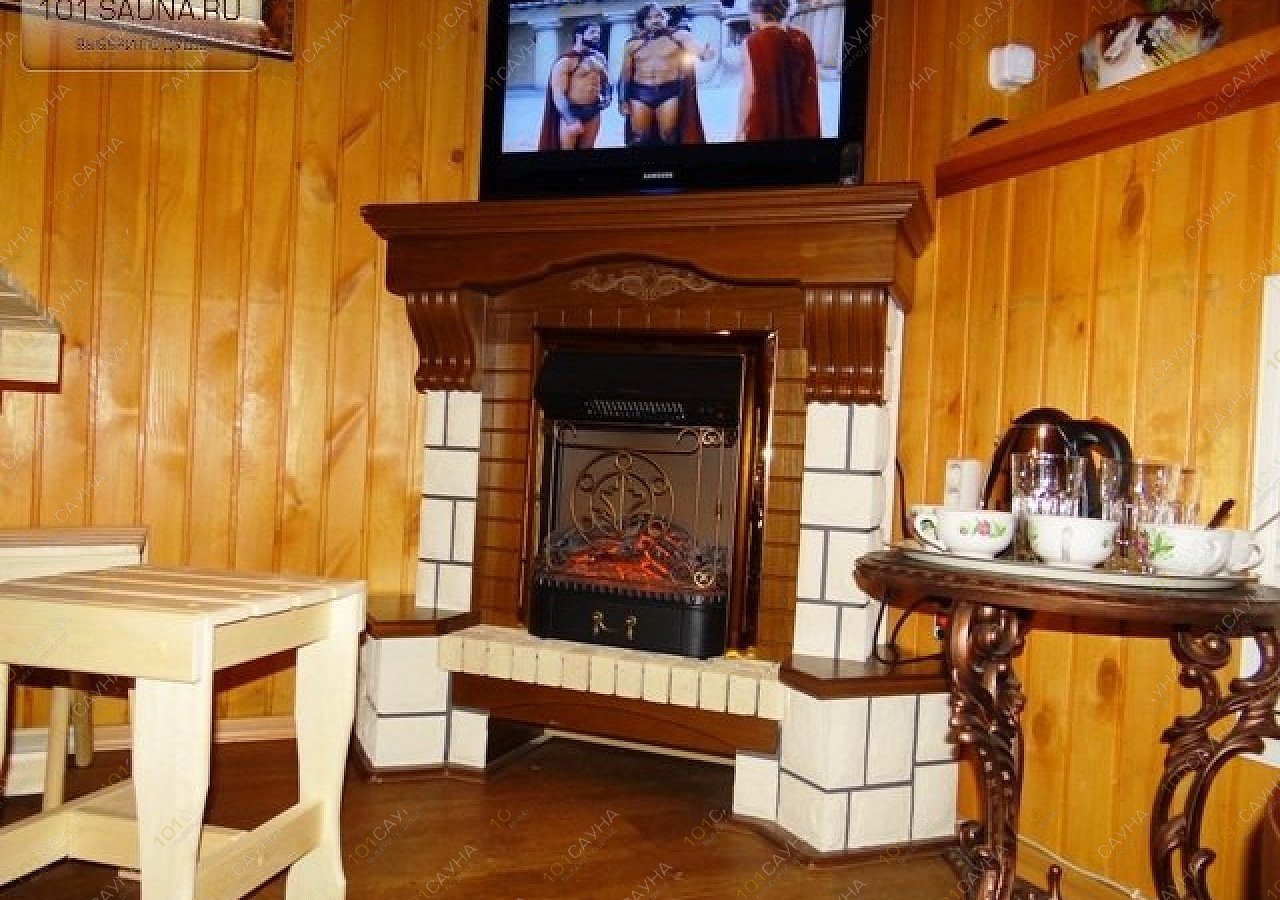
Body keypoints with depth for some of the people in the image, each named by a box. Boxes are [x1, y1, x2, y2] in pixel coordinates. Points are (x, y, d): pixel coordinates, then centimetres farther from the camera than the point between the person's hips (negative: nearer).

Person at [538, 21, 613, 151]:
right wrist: (570, 119, -22)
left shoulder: (600, 58, 10)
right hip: (572, 112, -7)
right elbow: (558, 94, -14)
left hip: (592, 111, 7)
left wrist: (607, 96, 2)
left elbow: (605, 82, 26)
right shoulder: (565, 61, -11)